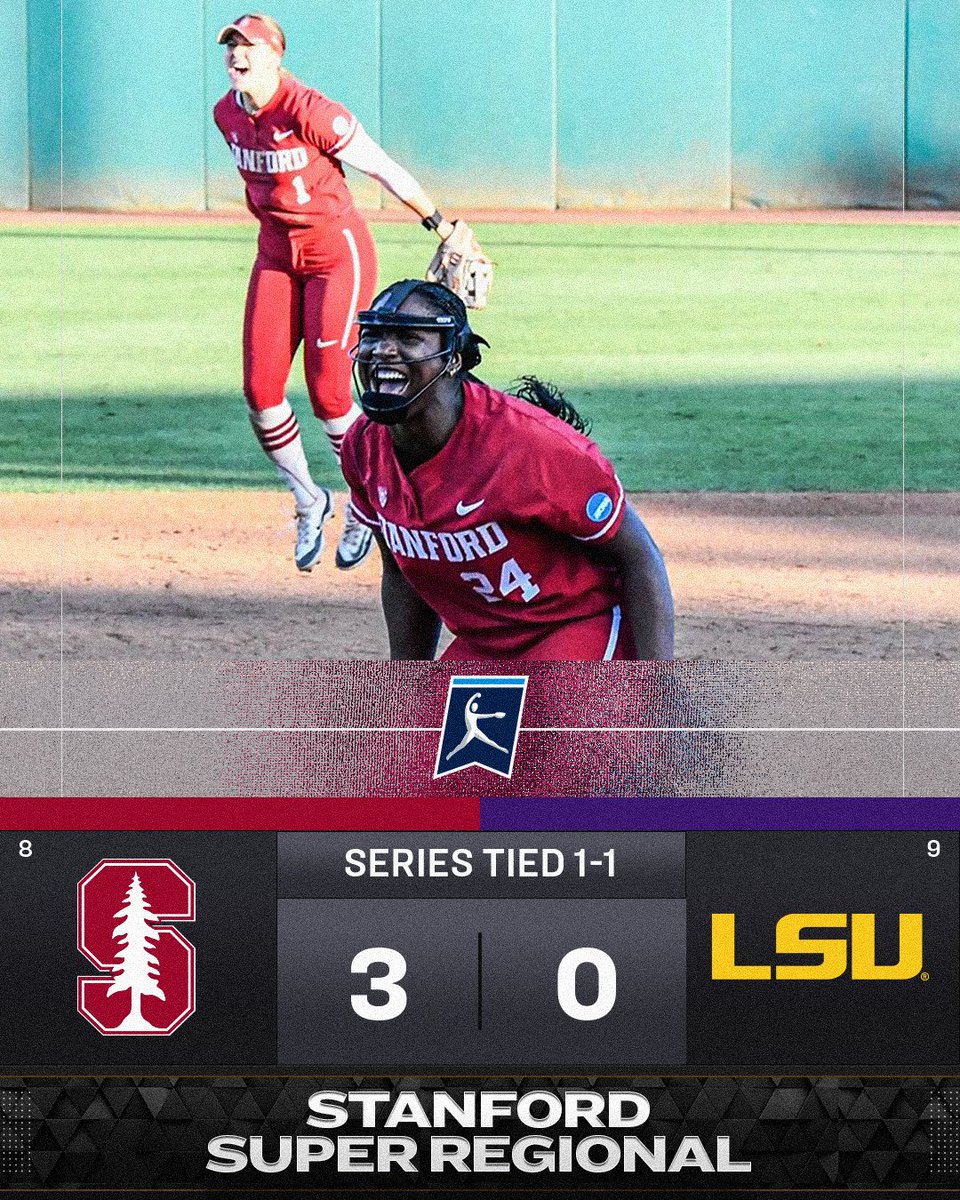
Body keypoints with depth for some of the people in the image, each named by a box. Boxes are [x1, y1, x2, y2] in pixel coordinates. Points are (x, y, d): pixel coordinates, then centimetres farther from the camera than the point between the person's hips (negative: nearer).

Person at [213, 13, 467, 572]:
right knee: (260, 392, -2)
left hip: (338, 252, -6)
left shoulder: (309, 112, -22)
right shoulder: (227, 115, -1)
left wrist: (443, 227, -14)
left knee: (328, 393, -8)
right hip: (276, 254, 6)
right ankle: (310, 502, 20)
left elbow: (383, 167, -17)